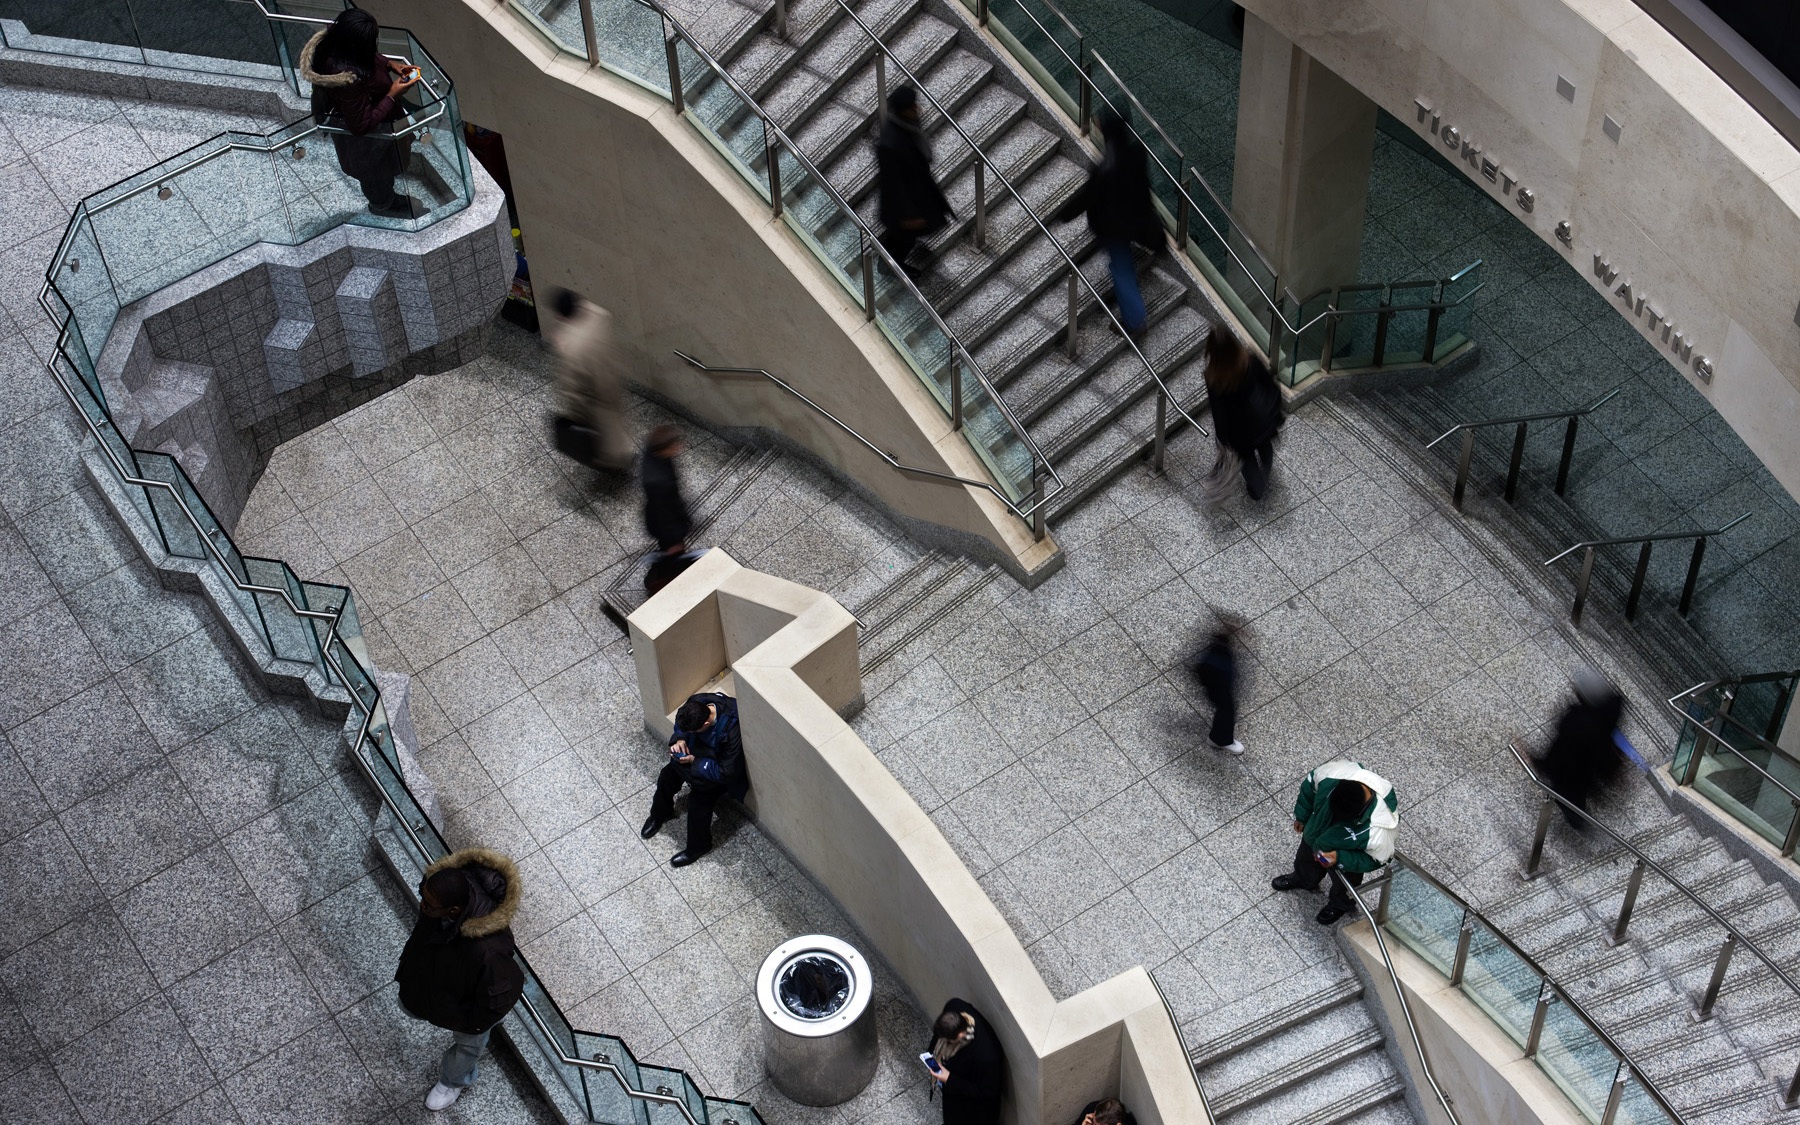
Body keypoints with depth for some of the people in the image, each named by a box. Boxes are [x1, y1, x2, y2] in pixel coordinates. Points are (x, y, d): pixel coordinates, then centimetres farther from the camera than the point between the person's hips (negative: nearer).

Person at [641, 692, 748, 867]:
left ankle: (698, 847, 7)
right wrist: (680, 739, -20)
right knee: (667, 775, -1)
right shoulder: (696, 704, -24)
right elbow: (681, 726, 1)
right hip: (700, 751, 6)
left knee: (699, 798, -19)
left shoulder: (732, 730, -42)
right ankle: (660, 814, 31)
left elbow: (726, 773, -31)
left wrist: (694, 762, -28)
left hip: (720, 767, -6)